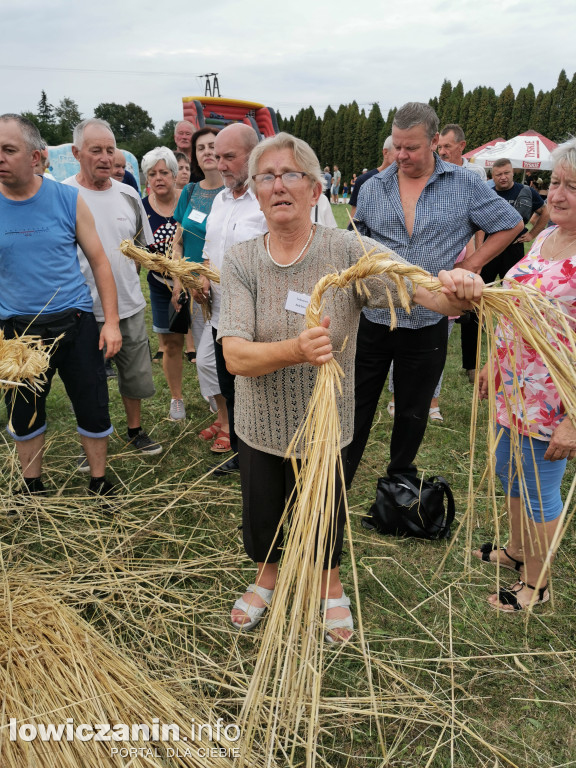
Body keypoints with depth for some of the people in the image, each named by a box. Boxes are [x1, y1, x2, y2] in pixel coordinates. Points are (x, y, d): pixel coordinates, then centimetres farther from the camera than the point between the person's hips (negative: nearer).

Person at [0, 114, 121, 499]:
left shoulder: (68, 200, -4)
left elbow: (99, 260, 0)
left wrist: (111, 321, -6)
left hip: (75, 322, -1)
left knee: (94, 409, 6)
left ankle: (100, 483, 27)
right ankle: (32, 486, 37)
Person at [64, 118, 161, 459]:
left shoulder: (128, 195, 5)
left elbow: (143, 245, 16)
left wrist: (126, 277, 3)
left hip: (130, 306, 4)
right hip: (83, 311, -3)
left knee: (136, 375, 15)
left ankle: (136, 430, 36)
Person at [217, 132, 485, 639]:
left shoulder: (348, 251, -15)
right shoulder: (241, 262, -11)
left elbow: (424, 293, -24)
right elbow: (235, 356, -23)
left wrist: (456, 290, -48)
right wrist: (295, 350, -41)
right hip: (261, 424, 2)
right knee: (261, 516, 20)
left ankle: (331, 585, 52)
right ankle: (268, 576, 55)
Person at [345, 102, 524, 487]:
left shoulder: (465, 185, 0)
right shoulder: (373, 188, 5)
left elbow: (511, 224, 8)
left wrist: (472, 264, 0)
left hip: (428, 324, -1)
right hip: (372, 319, 1)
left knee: (413, 412, 14)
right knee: (356, 408, 7)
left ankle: (401, 477, 35)